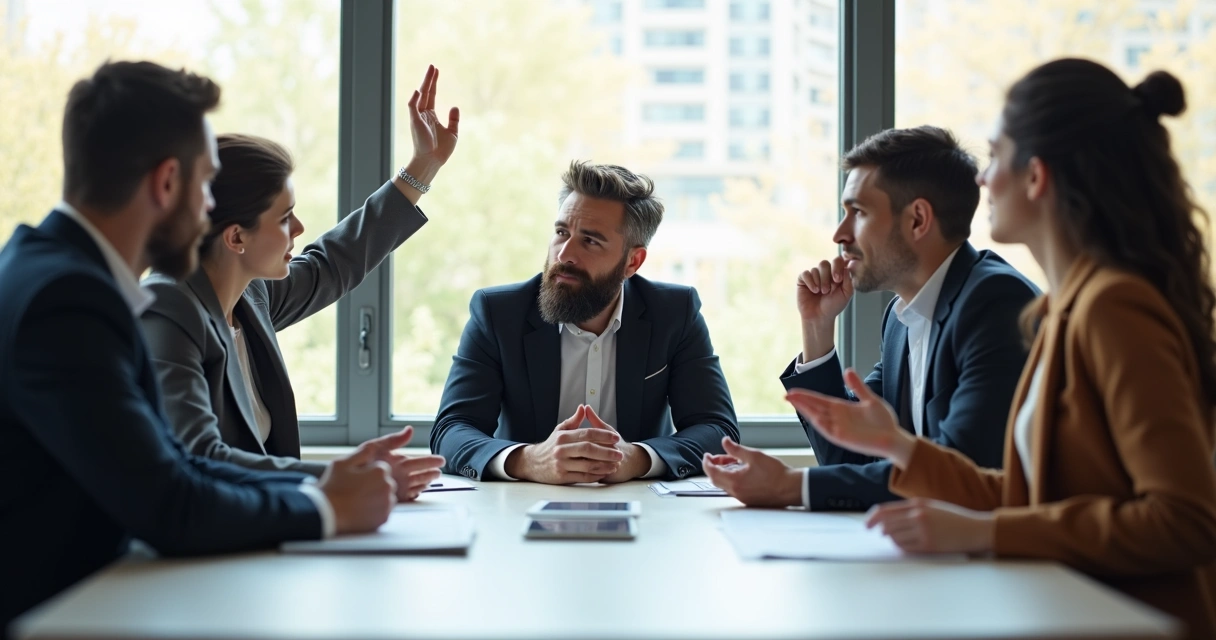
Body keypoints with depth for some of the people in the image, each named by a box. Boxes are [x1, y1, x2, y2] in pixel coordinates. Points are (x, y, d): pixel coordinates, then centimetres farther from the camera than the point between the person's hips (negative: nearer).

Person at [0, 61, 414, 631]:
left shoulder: (67, 272, 6)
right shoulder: (65, 298, -20)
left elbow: (173, 465, 8)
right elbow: (170, 510, -21)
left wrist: (317, 486, 1)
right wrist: (327, 507, -8)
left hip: (68, 597, 8)